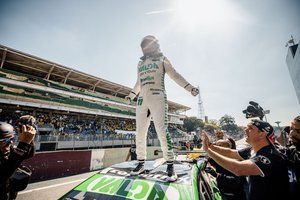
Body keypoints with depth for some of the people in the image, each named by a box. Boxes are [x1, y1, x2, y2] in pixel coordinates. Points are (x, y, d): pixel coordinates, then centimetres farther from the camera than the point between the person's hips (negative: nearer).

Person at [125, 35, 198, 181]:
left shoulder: (162, 59, 15)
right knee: (140, 133, 1)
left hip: (157, 98, -4)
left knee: (162, 131, -14)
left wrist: (189, 87, -3)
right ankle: (141, 164, 13)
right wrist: (131, 95, 39)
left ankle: (170, 166, -3)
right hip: (142, 99, 5)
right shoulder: (140, 63, 27)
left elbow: (174, 75, 8)